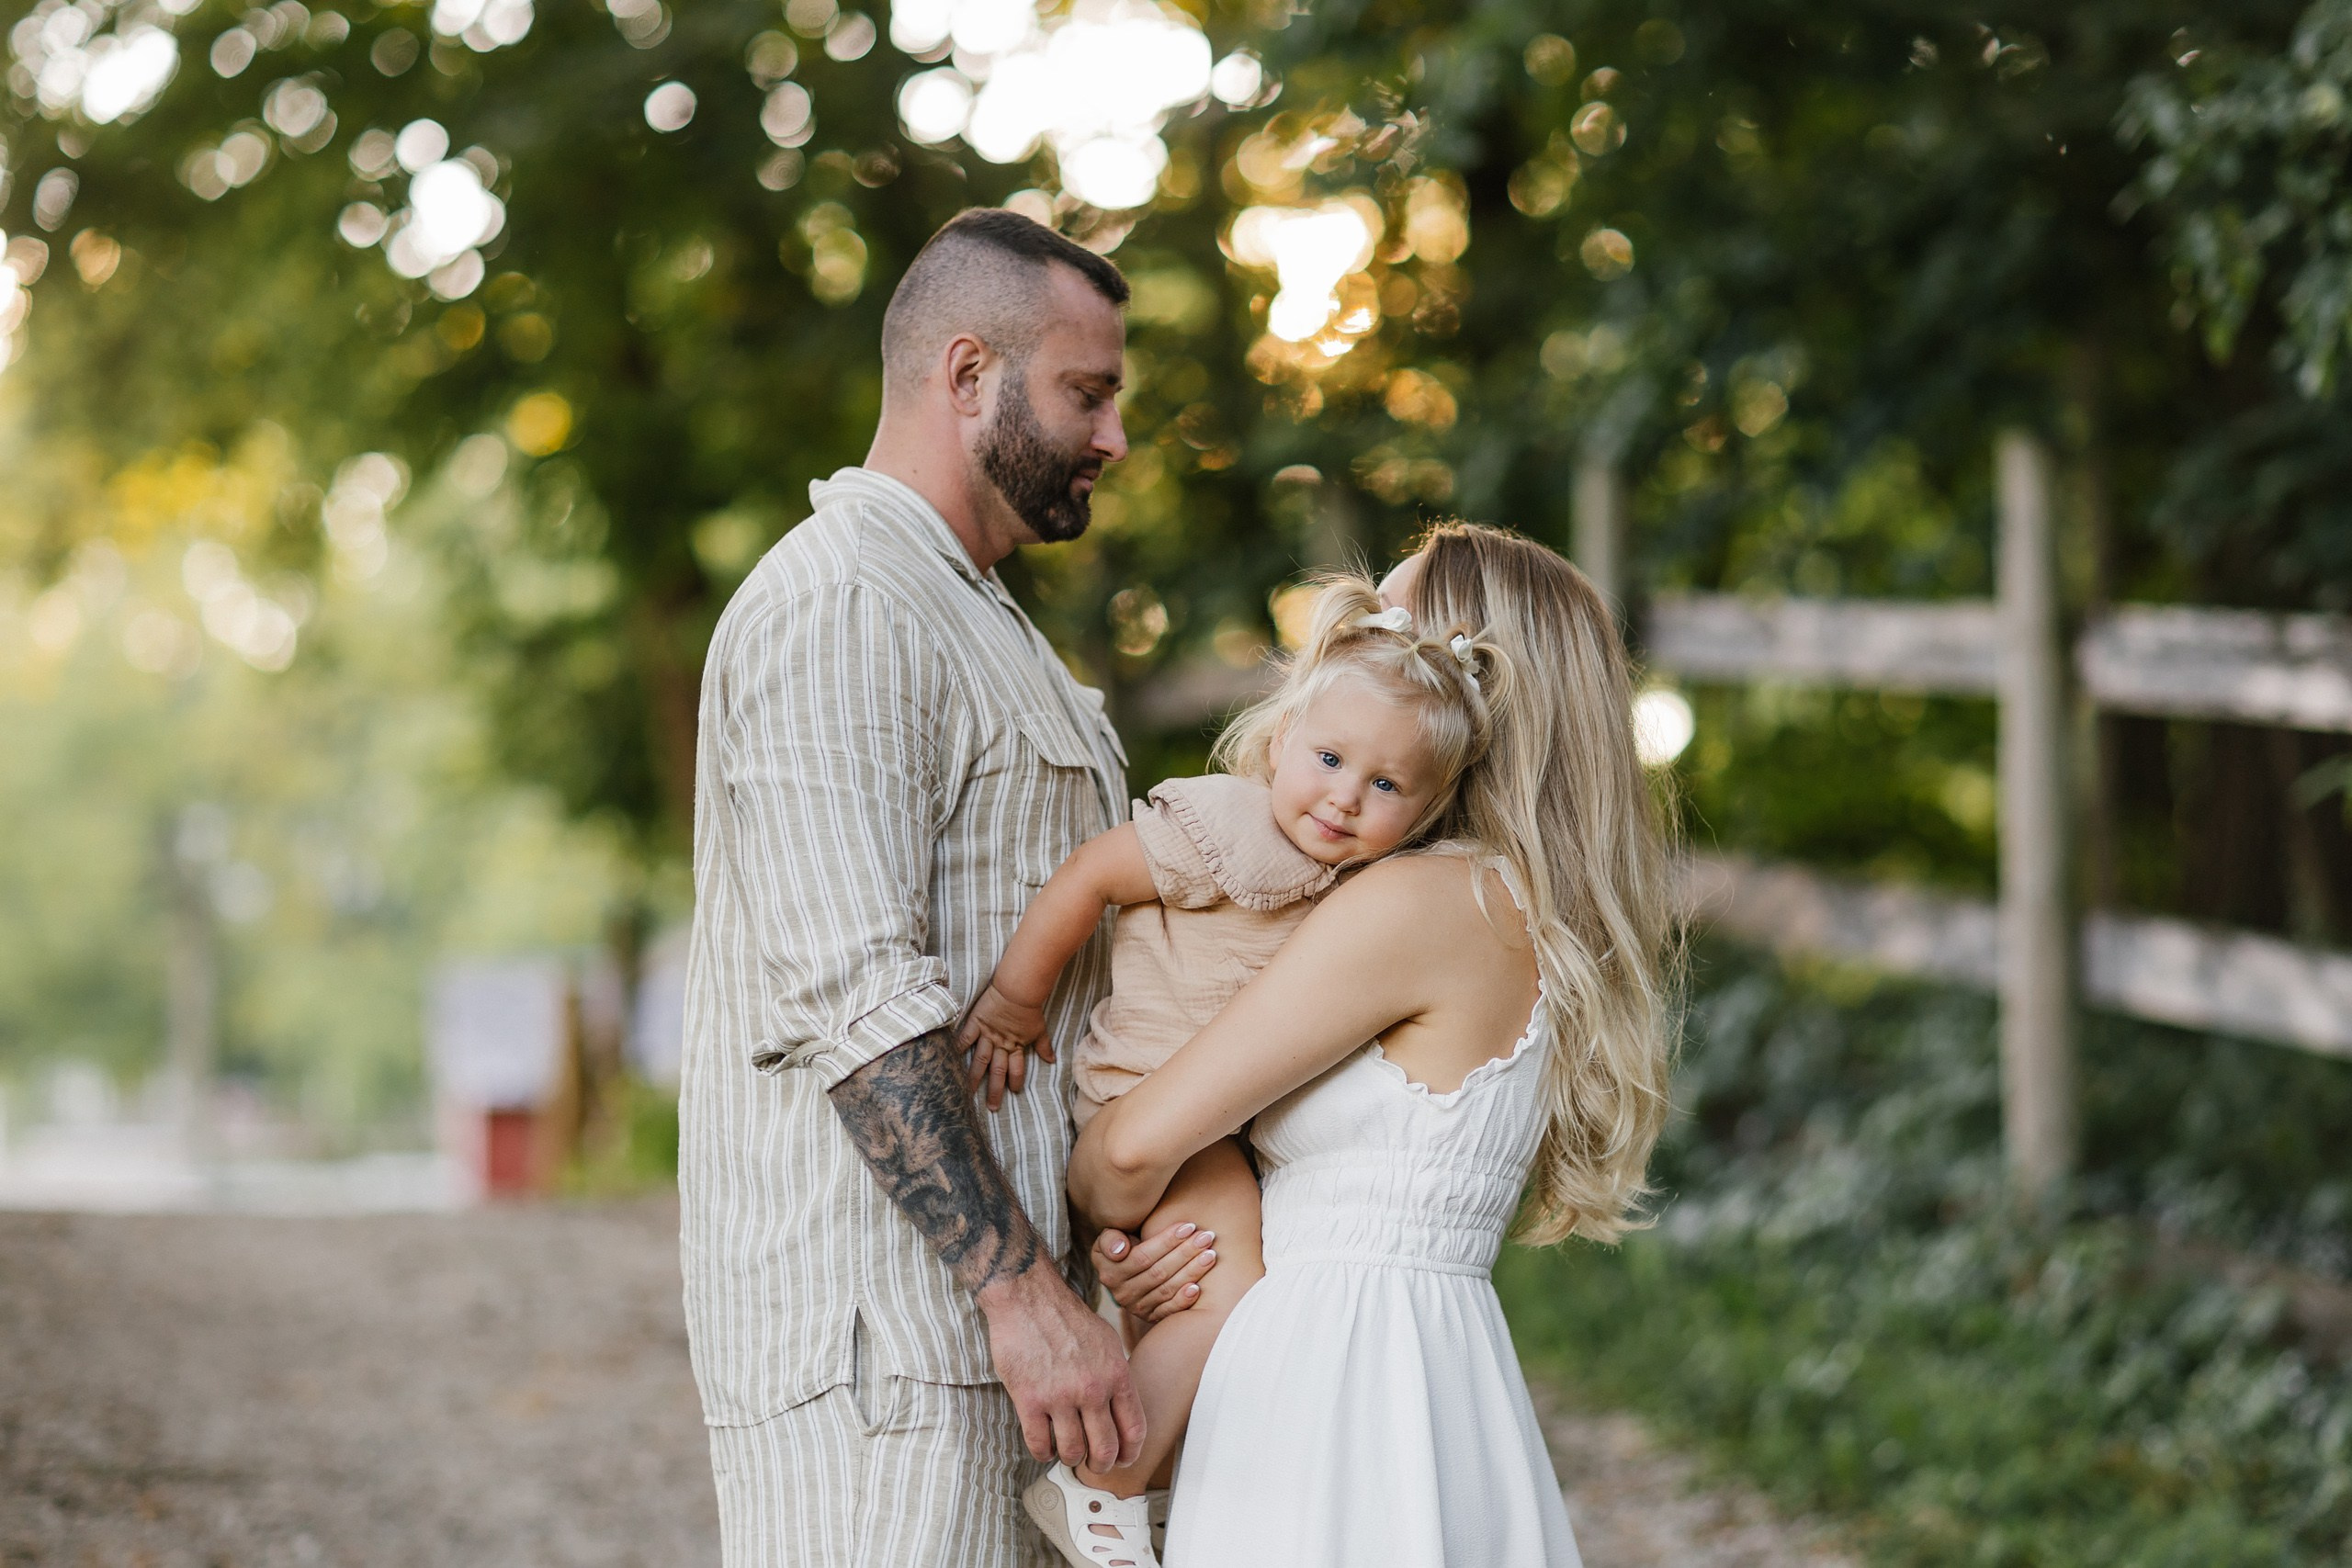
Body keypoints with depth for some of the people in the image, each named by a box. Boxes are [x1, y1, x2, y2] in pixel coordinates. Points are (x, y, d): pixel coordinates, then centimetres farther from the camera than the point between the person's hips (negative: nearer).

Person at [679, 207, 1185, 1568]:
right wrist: (1020, 1288, -24)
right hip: (875, 1318, -10)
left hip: (985, 1303, 10)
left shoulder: (973, 624, 25)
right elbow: (853, 990, -20)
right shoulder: (839, 604, -10)